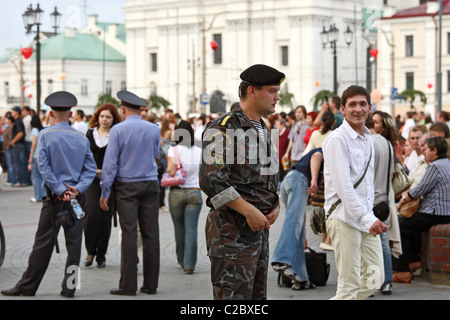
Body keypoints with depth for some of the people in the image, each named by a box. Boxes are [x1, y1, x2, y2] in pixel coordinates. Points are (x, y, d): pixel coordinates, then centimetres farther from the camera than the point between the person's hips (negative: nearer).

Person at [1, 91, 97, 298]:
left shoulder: (46, 135, -4)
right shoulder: (82, 139, 6)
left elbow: (43, 166, -12)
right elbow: (91, 169, 1)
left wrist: (60, 190, -12)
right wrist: (77, 188, -8)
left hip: (55, 195, -3)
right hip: (77, 196, 3)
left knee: (43, 242, 1)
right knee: (74, 242, 5)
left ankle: (27, 286, 7)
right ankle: (69, 287, 6)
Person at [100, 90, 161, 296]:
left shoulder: (118, 130, -6)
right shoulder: (154, 130, 5)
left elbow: (110, 162, -7)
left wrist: (105, 192, -3)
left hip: (127, 186, -3)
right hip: (150, 184, 3)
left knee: (129, 233, -4)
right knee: (151, 233, 4)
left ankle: (128, 285, -3)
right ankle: (150, 284, 8)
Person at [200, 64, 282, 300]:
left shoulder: (262, 130, 18)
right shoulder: (223, 128, -12)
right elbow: (211, 180, -20)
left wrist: (275, 205, 7)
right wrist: (249, 211, -21)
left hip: (260, 227, 9)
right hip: (231, 230, -9)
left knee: (257, 295, 12)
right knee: (234, 296, -10)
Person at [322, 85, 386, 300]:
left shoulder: (368, 139, 15)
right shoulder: (338, 139, -11)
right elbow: (343, 185, -20)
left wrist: (371, 215, 15)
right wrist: (367, 219, -25)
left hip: (367, 220, 8)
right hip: (344, 219, -8)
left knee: (374, 279, 8)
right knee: (349, 286, -7)